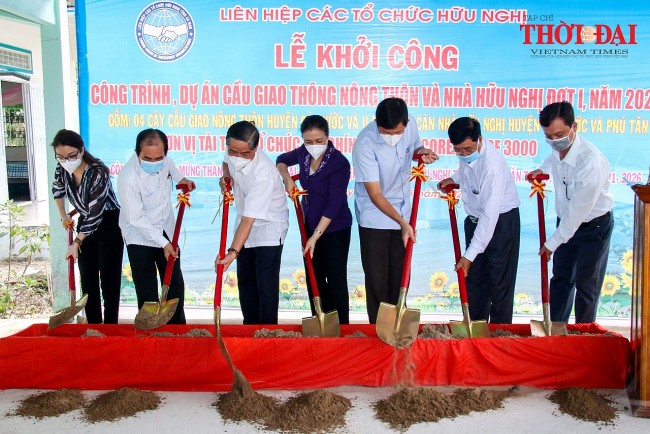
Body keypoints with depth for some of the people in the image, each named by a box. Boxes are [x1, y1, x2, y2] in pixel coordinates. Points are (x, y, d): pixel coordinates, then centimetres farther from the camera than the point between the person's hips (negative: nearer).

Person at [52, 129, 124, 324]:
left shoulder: (98, 173, -27)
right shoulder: (62, 169, -8)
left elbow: (96, 214, -26)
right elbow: (57, 191, 17)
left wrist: (76, 243, -22)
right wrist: (63, 217, 18)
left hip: (109, 225, -6)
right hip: (86, 225, 7)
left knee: (109, 280, -5)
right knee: (87, 280, 9)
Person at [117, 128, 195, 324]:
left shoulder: (164, 159, -12)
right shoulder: (128, 177, -29)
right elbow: (136, 219, -24)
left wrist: (181, 179, 6)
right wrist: (163, 243, -24)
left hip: (167, 231, 6)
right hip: (140, 237, -6)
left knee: (175, 286, 13)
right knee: (148, 294, -4)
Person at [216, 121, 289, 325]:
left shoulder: (263, 174, -35)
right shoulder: (234, 155, -14)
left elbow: (248, 220, -38)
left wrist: (232, 252, -45)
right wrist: (225, 176, -6)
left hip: (268, 228, -8)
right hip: (246, 224, 8)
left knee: (266, 285, -6)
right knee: (245, 280, 15)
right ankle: (250, 325, 29)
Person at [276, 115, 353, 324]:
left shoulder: (339, 163, -23)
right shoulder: (305, 153, -3)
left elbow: (334, 205, -24)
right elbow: (282, 160, 18)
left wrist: (316, 236, -24)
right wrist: (287, 179, -2)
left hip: (335, 229, -7)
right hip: (310, 225, 7)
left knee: (336, 279, 1)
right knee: (314, 279, 12)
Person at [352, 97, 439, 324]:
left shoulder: (410, 125, -10)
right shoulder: (365, 144, -26)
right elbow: (375, 195, -24)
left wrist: (422, 152, -10)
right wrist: (403, 222, -29)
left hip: (403, 213, 5)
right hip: (374, 218, -5)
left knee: (400, 275, 14)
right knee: (377, 278, 1)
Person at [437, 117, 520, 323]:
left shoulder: (492, 164, -32)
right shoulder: (467, 153, -9)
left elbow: (490, 215, -33)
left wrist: (470, 255, -32)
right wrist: (454, 178, 2)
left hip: (501, 221, -8)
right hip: (475, 219, 8)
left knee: (500, 281, 0)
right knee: (473, 277, 14)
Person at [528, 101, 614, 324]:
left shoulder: (591, 163, -34)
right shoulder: (558, 148, -12)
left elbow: (578, 211, -27)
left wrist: (552, 243, -18)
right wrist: (543, 169, 1)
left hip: (593, 225, -7)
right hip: (566, 221, 7)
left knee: (585, 284, 4)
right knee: (561, 279, 15)